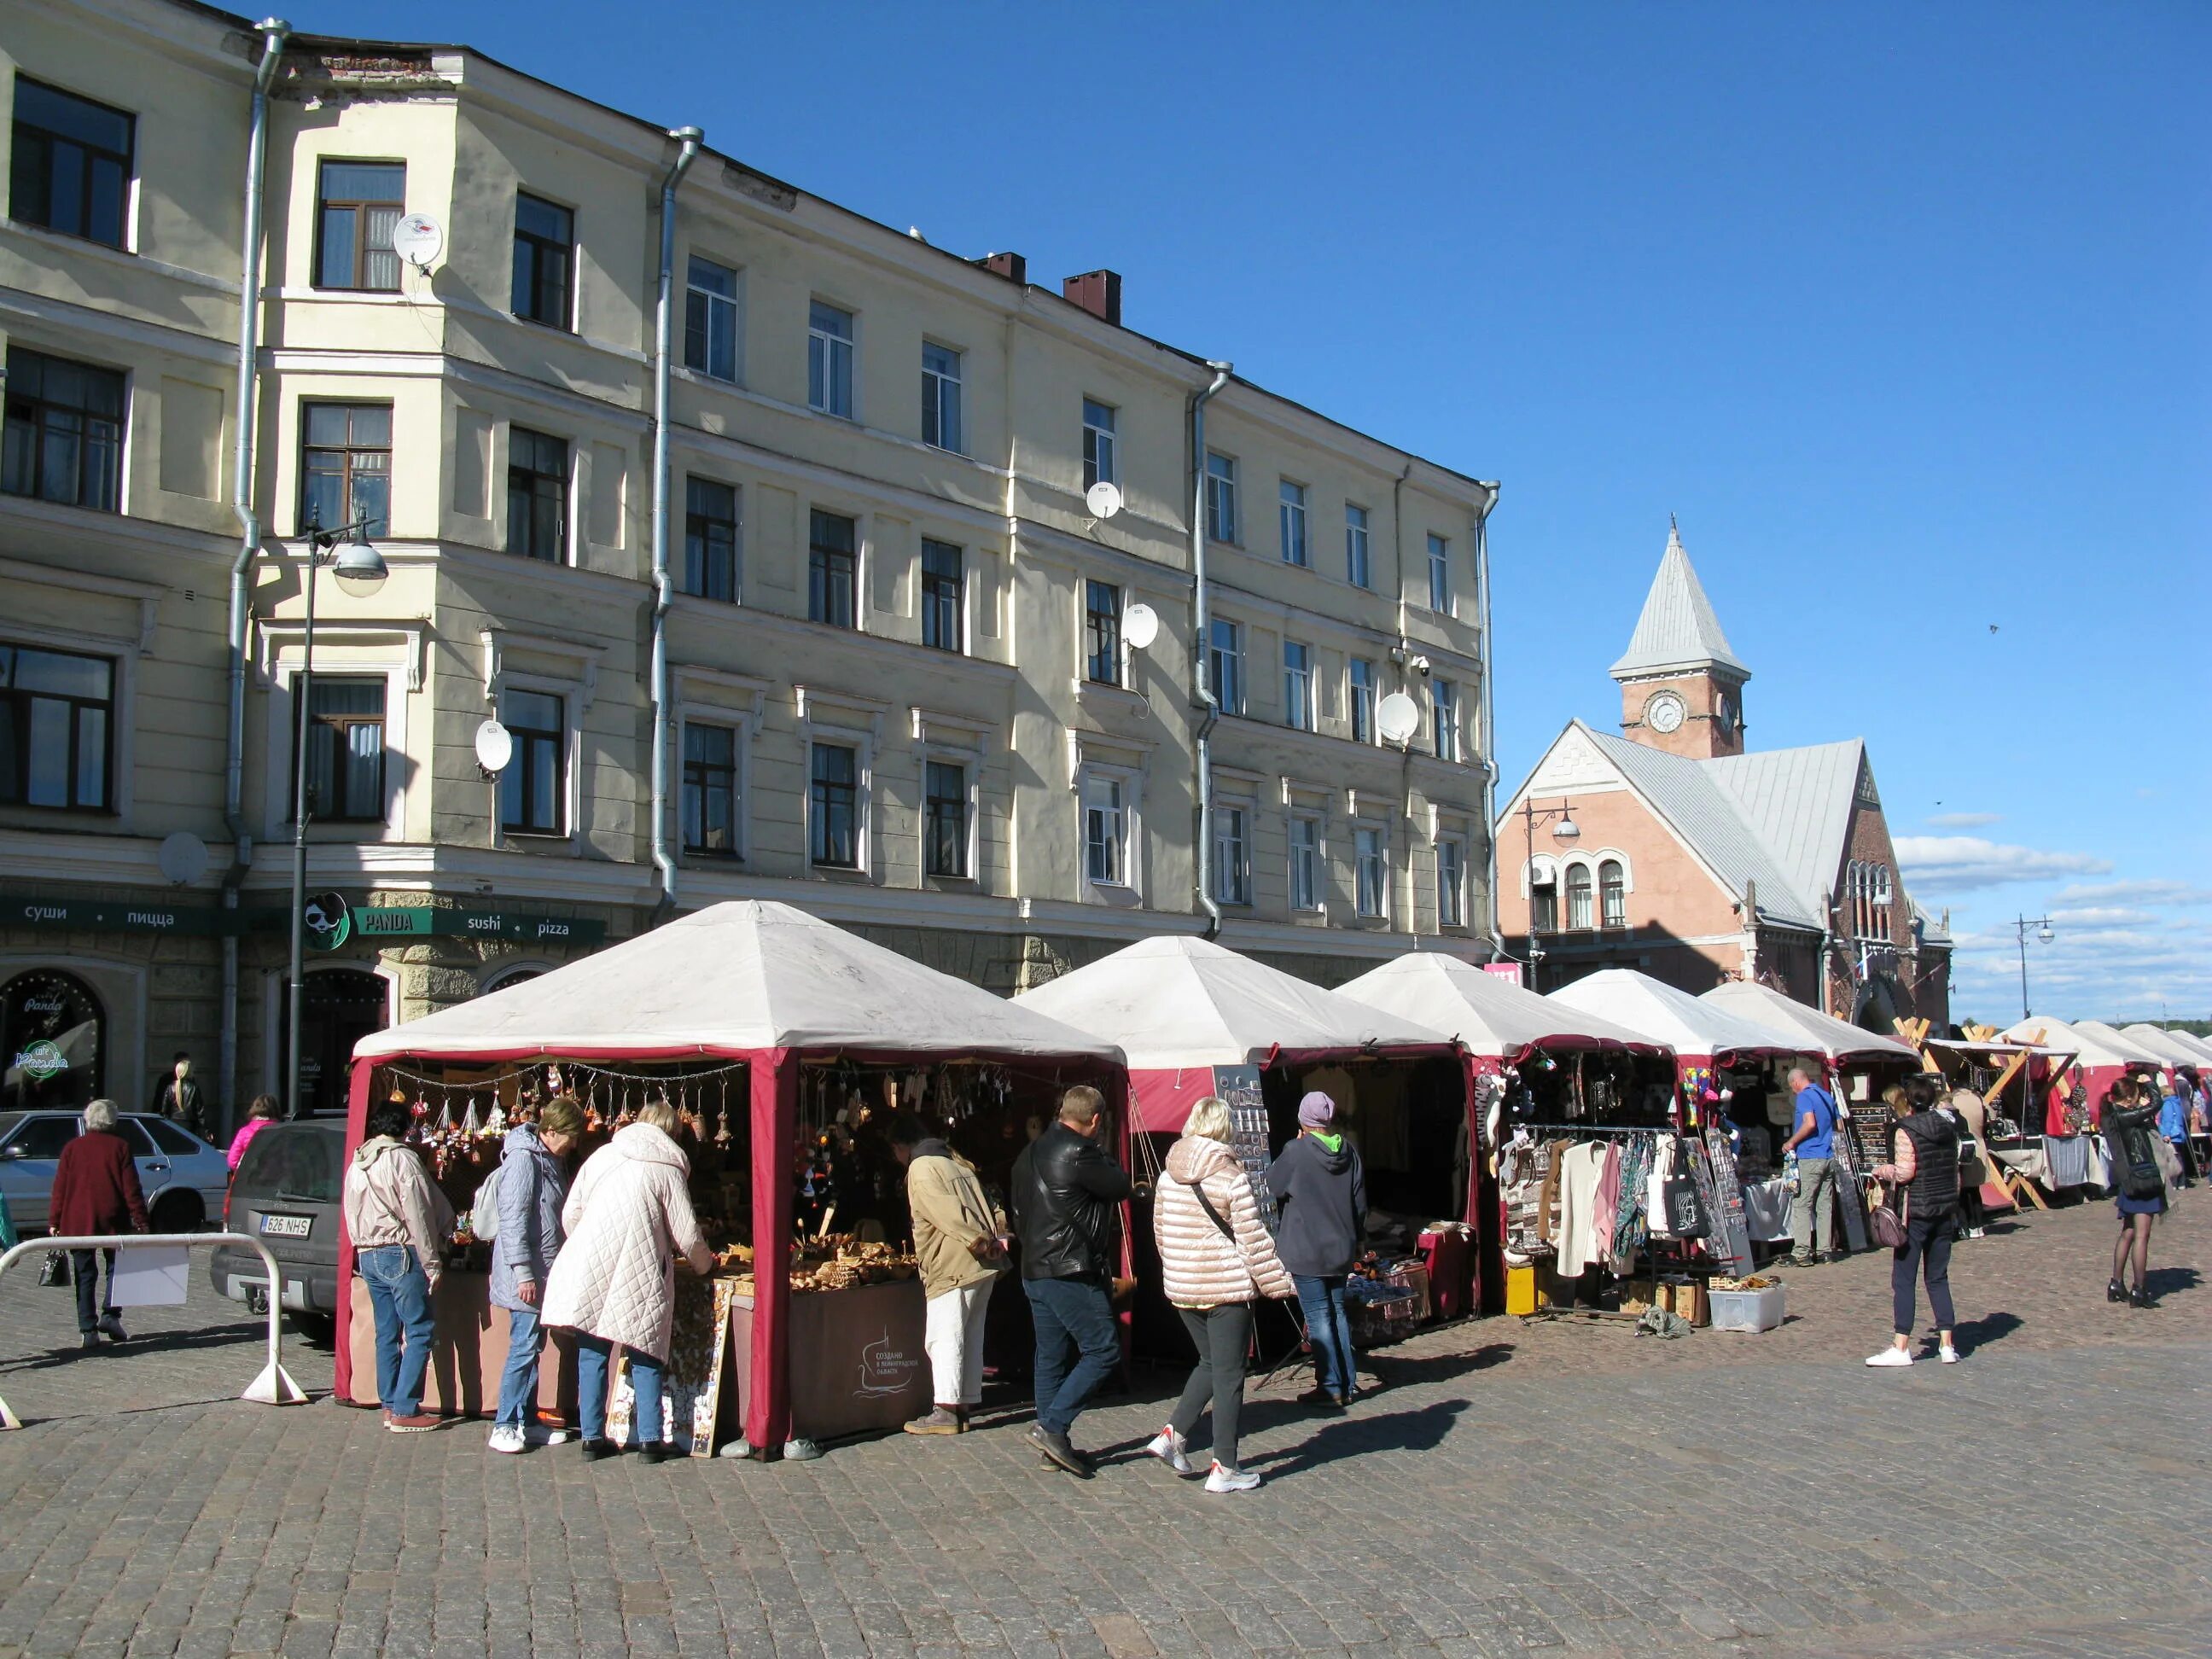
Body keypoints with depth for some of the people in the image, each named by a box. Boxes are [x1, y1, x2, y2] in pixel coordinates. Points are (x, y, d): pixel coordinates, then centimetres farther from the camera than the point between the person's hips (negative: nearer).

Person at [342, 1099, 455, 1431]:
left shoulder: (357, 1162, 13)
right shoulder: (403, 1158, -11)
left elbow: (351, 1213, 17)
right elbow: (419, 1216, -13)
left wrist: (362, 1249, 21)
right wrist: (432, 1263, -10)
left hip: (367, 1255, 8)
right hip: (400, 1254, -8)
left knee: (387, 1332, 13)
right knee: (420, 1330, -4)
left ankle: (390, 1406, 15)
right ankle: (405, 1410, -7)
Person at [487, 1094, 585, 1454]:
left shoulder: (552, 1160, 14)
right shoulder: (523, 1159, -15)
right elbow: (513, 1220, -20)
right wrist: (523, 1273, -22)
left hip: (545, 1272, 9)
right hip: (527, 1275, -9)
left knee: (534, 1348, 13)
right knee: (523, 1347, -7)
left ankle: (527, 1423, 19)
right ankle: (504, 1427, 0)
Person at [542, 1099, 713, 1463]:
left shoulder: (601, 1156, 8)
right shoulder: (667, 1169, -2)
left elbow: (570, 1215, 9)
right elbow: (687, 1236, -3)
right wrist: (705, 1265, 17)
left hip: (588, 1271, 3)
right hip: (638, 1278, -3)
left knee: (592, 1354, 12)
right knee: (645, 1357, 8)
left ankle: (593, 1436, 15)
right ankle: (650, 1438, 7)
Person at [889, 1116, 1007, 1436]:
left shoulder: (920, 1169, -7)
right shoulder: (955, 1161, 22)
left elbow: (948, 1213, -18)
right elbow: (987, 1204, 19)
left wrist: (980, 1243, -18)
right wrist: (993, 1240, 12)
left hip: (953, 1267, -9)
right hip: (983, 1266, 9)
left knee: (943, 1337, -7)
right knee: (970, 1336, 11)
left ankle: (945, 1410, -11)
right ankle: (966, 1406, 14)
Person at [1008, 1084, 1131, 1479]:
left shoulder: (1030, 1153, 14)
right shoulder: (1079, 1152, -16)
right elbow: (1121, 1187, -6)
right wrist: (1103, 1156, 7)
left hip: (1033, 1270, 10)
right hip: (1070, 1272, -9)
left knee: (1050, 1356, 12)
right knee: (1103, 1349, -3)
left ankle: (1054, 1446, 16)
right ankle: (1052, 1425, -8)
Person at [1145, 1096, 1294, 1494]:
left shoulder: (1168, 1176, 3)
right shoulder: (1232, 1177, -13)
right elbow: (1252, 1239, -12)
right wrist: (1279, 1283, -3)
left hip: (1181, 1289, 6)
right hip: (1227, 1287, -6)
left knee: (1210, 1363, 22)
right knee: (1229, 1375, 2)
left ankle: (1174, 1435, 12)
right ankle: (1225, 1468, 6)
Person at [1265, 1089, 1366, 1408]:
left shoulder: (1296, 1152, -16)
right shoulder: (1349, 1153, 2)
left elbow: (1272, 1186, -1)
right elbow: (1360, 1204, 10)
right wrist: (1357, 1240, 23)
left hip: (1306, 1250, -6)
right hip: (1341, 1248, 6)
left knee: (1318, 1316, -1)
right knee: (1337, 1312, 15)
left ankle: (1331, 1388, 0)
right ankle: (1347, 1383, 18)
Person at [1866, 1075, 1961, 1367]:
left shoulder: (1906, 1131, -13)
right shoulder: (1948, 1127, 8)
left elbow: (1904, 1173, -19)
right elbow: (1955, 1170, 15)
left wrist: (1880, 1170, -2)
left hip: (1916, 1213, -6)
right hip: (1944, 1211, 6)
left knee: (1903, 1279, -2)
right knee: (1938, 1277, 13)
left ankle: (1901, 1348, -4)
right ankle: (1947, 1345, 11)